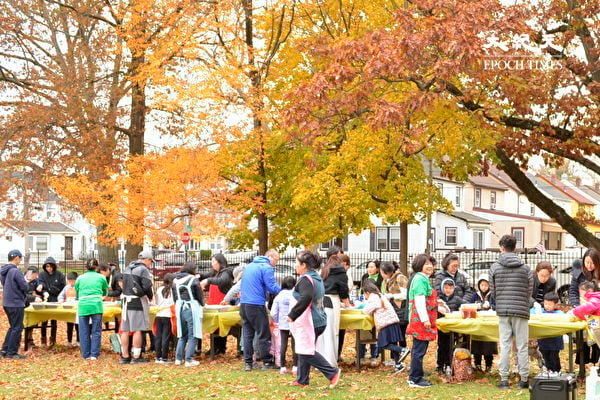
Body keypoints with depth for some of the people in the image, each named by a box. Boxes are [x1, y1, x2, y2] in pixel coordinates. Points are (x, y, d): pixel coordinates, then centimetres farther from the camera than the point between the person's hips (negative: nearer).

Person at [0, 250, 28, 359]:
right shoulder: (15, 271, -18)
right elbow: (25, 287, -19)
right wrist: (26, 282, 4)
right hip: (16, 303, -9)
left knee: (13, 327, 19)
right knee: (17, 328, 0)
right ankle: (12, 352, 3)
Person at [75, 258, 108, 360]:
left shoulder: (80, 278, 15)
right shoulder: (101, 277, 12)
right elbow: (104, 292, 24)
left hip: (83, 306, 1)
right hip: (96, 305, -1)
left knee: (84, 331, 8)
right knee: (96, 331, 4)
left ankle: (86, 354, 10)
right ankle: (94, 354, 0)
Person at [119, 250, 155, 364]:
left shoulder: (127, 268, 14)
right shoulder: (143, 269, -9)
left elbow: (124, 285, 14)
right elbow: (147, 287, -16)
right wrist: (150, 296, 0)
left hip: (126, 301, 7)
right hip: (138, 302, -7)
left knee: (125, 330, 9)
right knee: (138, 330, -3)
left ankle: (125, 356, 15)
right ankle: (136, 357, -2)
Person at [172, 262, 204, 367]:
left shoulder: (175, 280, 9)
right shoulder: (193, 280, -8)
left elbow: (174, 298, 14)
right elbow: (200, 295, -2)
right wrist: (202, 304, 17)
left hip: (179, 309, 6)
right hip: (191, 309, -6)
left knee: (182, 335, 15)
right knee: (192, 335, 1)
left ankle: (178, 358, 12)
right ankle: (189, 360, -2)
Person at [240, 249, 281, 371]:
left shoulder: (248, 266, 18)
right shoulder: (267, 268, -8)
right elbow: (272, 287, -13)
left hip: (243, 304, 7)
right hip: (257, 305, -7)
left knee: (247, 334, 10)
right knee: (264, 334, 2)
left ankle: (248, 362, 10)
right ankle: (267, 362, 7)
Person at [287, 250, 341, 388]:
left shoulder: (305, 279, -16)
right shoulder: (317, 278, 14)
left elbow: (306, 298, -32)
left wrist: (292, 315, -26)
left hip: (309, 322, -10)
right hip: (319, 320, 10)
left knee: (306, 352, -6)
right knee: (303, 350, 15)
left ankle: (332, 372, -7)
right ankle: (302, 380, 20)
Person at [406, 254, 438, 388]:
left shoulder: (423, 279, 19)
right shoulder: (420, 279, -14)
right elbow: (419, 300, -21)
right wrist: (425, 319, -23)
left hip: (420, 322, 11)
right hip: (421, 321, -11)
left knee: (418, 350, 16)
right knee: (419, 350, -6)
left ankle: (415, 377, 23)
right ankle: (415, 380, -2)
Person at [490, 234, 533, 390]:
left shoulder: (495, 267, -1)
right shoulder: (525, 268, -1)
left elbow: (492, 292, 4)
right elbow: (529, 291, 3)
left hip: (503, 311, 1)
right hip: (521, 311, -1)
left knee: (504, 345, 5)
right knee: (522, 346, 5)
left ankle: (504, 379, 5)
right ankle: (524, 380, 9)